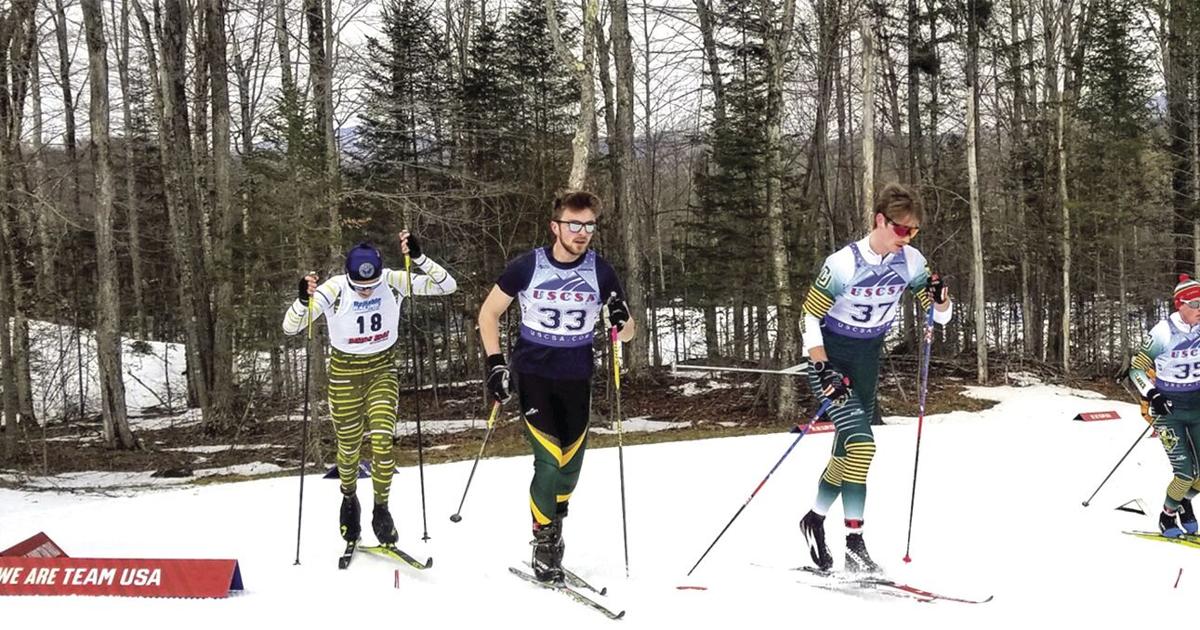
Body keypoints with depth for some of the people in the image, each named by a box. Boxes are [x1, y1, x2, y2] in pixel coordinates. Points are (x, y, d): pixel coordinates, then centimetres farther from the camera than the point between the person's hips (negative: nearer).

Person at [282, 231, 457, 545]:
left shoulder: (393, 282, -17)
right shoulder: (334, 289, -22)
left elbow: (447, 285, -20)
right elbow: (290, 327, -24)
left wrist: (418, 257, -34)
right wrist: (303, 300, -44)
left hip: (382, 370, 1)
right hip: (345, 373, -1)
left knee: (382, 442, -11)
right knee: (348, 446, 10)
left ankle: (381, 510, 9)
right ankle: (349, 500, 39)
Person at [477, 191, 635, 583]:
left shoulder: (600, 272, -5)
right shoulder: (528, 266, -10)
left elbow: (626, 334, 1)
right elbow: (489, 313, 2)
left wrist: (622, 321, -23)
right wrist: (495, 362, -7)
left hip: (576, 378, 3)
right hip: (532, 374, -3)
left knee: (571, 463, 6)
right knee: (549, 459, -12)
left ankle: (553, 530, 29)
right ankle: (544, 540, 6)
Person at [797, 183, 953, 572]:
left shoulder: (910, 261, -8)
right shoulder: (844, 263, -23)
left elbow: (941, 316, -1)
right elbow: (809, 318, -19)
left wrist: (939, 298, -24)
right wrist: (825, 371, -27)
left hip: (867, 361, 6)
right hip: (831, 358, -6)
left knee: (848, 450, 12)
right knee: (861, 444, -19)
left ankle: (815, 519, 33)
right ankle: (854, 543, -14)